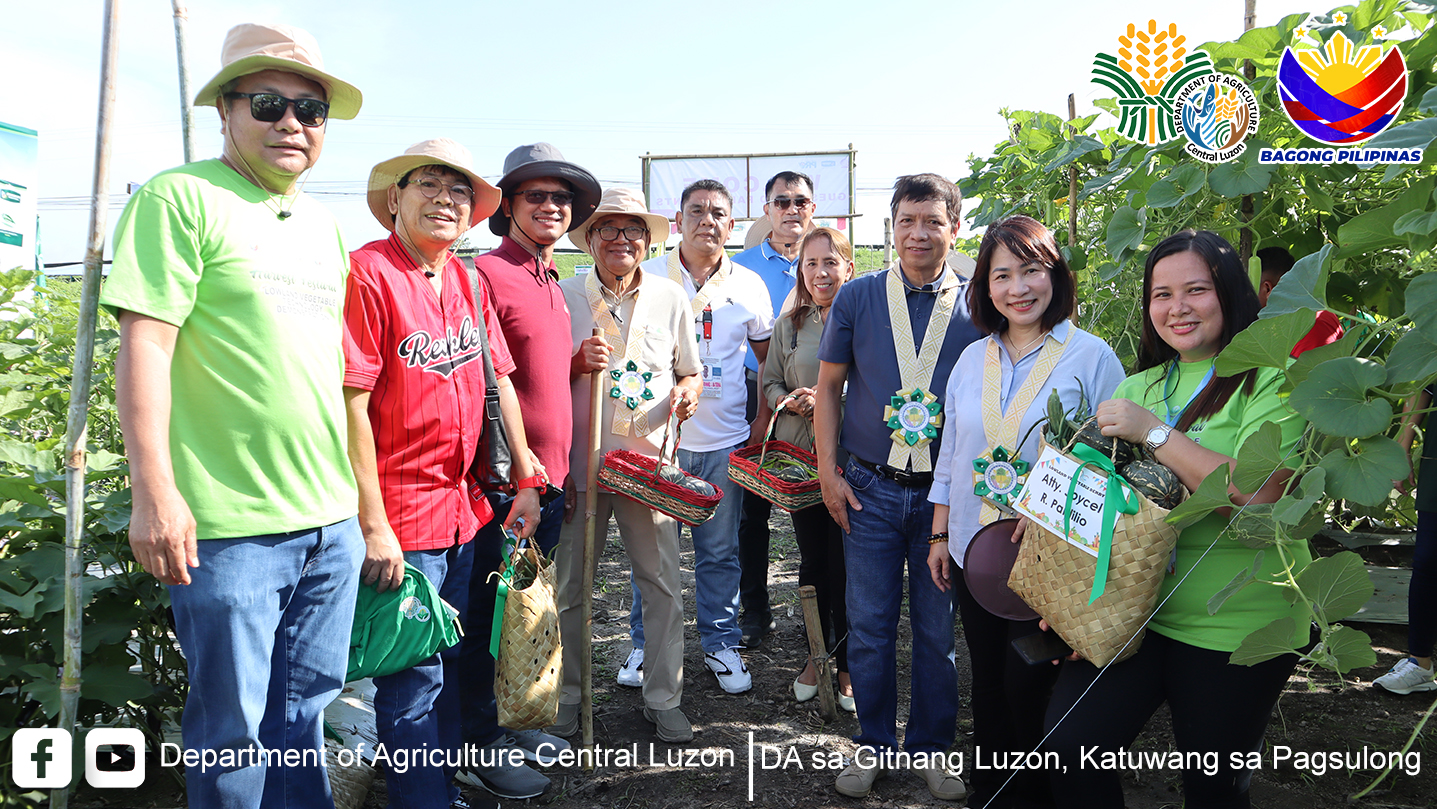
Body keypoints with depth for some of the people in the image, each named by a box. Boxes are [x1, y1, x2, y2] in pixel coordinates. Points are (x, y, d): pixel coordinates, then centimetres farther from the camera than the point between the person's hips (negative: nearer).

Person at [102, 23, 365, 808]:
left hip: (332, 516, 6)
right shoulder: (181, 198, -5)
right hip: (229, 523, -6)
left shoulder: (324, 224, 15)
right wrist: (155, 493, -17)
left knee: (304, 704, 18)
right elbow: (143, 345, -12)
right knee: (232, 724, 7)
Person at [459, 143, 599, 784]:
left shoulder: (553, 283, 15)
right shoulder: (487, 273, -11)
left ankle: (510, 721, 36)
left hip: (549, 473, 8)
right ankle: (475, 745, 20)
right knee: (490, 609, 4)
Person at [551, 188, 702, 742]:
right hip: (579, 460, -1)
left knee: (662, 583, 4)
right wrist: (578, 362, -14)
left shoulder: (671, 297, 7)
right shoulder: (564, 296, 2)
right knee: (571, 586, 7)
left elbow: (691, 370, 16)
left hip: (649, 459, 1)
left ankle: (663, 698, 21)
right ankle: (566, 697, 25)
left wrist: (688, 390, -7)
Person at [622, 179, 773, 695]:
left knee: (720, 550, 9)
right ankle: (646, 643, 24)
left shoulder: (749, 286, 6)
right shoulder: (647, 278, 0)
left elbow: (768, 358, 16)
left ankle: (720, 643, 25)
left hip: (725, 441, 2)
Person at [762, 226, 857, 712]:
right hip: (798, 454, 3)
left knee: (847, 563, -1)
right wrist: (789, 399, -8)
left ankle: (848, 666, 16)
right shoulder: (788, 325, 10)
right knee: (812, 558, 11)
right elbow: (770, 381, 14)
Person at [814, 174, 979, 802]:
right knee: (870, 626, 6)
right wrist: (828, 470, -1)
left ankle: (930, 748, 28)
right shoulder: (858, 297, 2)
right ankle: (874, 745, 25)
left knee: (938, 628, 10)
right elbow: (829, 386, 5)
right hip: (870, 488, 0)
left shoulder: (976, 306, 1)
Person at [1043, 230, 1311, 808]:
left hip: (1236, 626, -4)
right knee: (1068, 745, -7)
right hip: (1134, 610, 4)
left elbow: (1259, 496, -22)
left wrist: (1155, 434, -21)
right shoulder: (1139, 387, 10)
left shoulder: (1270, 380, -8)